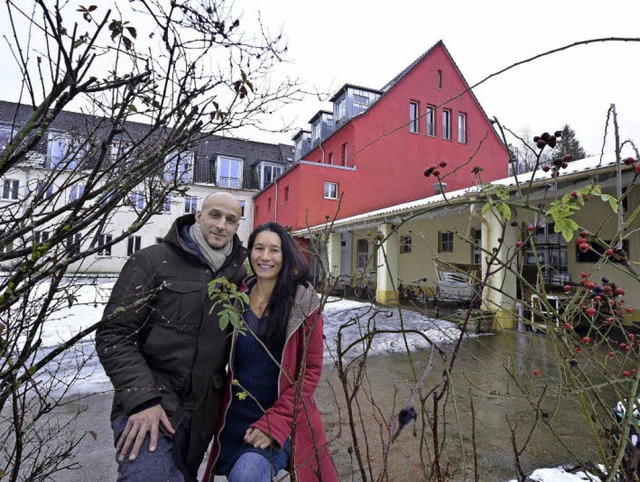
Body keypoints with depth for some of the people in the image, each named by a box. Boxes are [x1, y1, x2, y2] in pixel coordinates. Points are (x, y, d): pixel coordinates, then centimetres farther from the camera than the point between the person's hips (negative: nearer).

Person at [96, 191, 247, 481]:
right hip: (147, 402, -4)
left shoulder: (240, 275, 3)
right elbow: (114, 335, -10)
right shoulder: (153, 261, -7)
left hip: (203, 411, 4)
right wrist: (142, 398, -18)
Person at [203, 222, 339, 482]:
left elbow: (311, 370, -9)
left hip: (284, 417, -4)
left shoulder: (303, 303, -11)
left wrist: (274, 421, -15)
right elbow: (226, 360, 10)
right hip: (236, 417, 4)